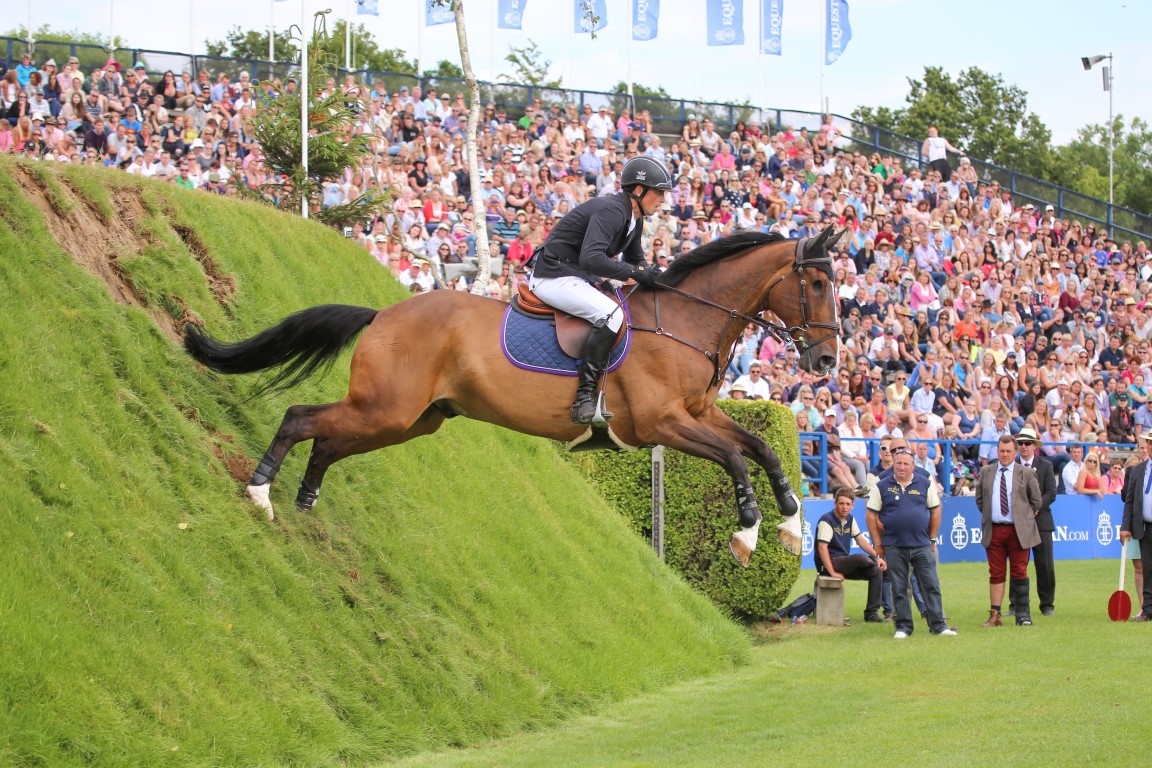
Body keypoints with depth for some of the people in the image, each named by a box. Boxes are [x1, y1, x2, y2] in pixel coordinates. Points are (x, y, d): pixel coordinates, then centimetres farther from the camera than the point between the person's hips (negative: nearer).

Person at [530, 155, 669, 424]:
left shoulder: (634, 220, 11)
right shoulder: (610, 211, -22)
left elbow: (636, 259, 26)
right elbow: (591, 258, -34)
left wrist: (652, 276, 4)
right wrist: (635, 272, -27)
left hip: (580, 279, 11)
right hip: (555, 277, -11)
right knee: (611, 314, -29)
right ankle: (584, 398, -31)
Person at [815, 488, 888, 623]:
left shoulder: (850, 520, 10)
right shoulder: (827, 521, -15)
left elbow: (861, 540, 18)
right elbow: (822, 547, -22)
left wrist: (877, 556, 5)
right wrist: (833, 572, -26)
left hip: (844, 564, 8)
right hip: (828, 565, -8)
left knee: (876, 571, -8)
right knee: (861, 559, -30)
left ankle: (871, 612, -5)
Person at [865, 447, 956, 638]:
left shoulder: (925, 485, 5)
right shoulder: (881, 488, 3)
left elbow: (935, 511, 9)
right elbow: (871, 515, 4)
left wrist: (932, 539, 6)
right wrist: (878, 544, 0)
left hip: (922, 546, 0)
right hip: (894, 548, 0)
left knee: (931, 585, -1)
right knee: (899, 589, 3)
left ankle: (938, 625, 3)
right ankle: (903, 627, 10)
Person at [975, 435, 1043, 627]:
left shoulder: (1026, 474, 2)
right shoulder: (986, 472, 9)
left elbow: (1036, 501, 9)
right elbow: (979, 498, 18)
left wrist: (1026, 517, 9)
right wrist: (988, 515, 12)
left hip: (1018, 531, -2)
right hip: (994, 530, 2)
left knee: (1020, 573, 0)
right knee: (996, 573, 3)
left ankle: (1023, 615, 6)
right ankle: (994, 615, 5)